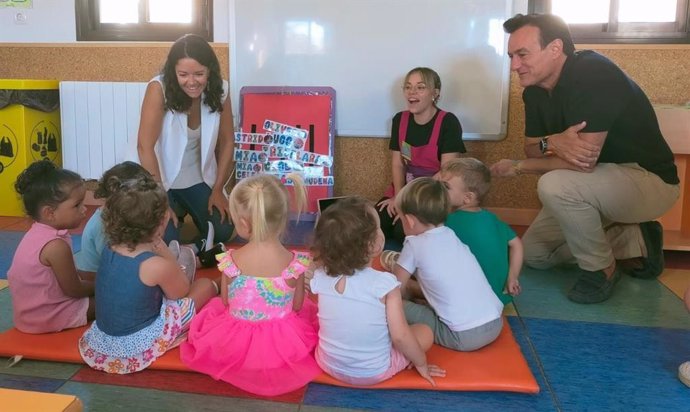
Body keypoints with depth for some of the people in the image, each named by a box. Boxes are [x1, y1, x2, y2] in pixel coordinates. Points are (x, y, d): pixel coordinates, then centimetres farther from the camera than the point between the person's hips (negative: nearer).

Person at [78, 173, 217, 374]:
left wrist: (157, 248, -4)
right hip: (137, 346, -7)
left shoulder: (109, 250, -6)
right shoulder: (157, 266, -26)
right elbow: (182, 293, -6)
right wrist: (163, 249, -10)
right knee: (206, 285, 3)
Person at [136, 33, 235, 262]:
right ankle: (177, 209, 16)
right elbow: (145, 147, -24)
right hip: (161, 179, -3)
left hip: (198, 178, 4)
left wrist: (218, 189, -2)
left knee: (223, 231, -8)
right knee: (165, 239, -17)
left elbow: (226, 142, -1)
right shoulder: (159, 89, -25)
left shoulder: (219, 90, -12)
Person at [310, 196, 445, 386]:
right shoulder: (385, 283, -26)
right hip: (373, 372, -2)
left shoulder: (320, 276, -15)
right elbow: (400, 336, -21)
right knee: (425, 332, 11)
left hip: (328, 364, 2)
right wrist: (421, 363, -5)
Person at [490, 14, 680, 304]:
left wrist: (518, 167, -17)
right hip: (600, 184, 9)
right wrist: (552, 142, -23)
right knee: (534, 253, 8)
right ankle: (637, 242, 14)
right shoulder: (535, 89, -3)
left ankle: (601, 269, -9)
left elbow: (584, 162, -31)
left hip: (648, 179, -8)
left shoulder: (593, 74, -28)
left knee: (554, 185, -34)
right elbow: (532, 148, 2)